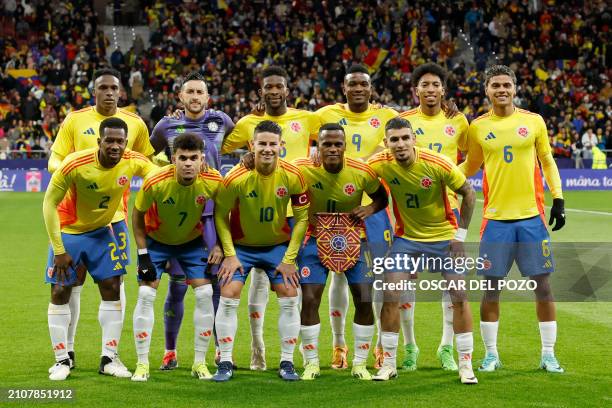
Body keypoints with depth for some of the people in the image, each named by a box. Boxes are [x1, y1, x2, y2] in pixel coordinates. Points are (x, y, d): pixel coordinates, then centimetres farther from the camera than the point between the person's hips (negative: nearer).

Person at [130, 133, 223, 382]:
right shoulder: (155, 182, -31)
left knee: (205, 294, -9)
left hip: (193, 240, 2)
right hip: (156, 240, -2)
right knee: (146, 294, -12)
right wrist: (143, 255, -16)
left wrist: (218, 246, -12)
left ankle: (200, 363, 4)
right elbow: (138, 215, -14)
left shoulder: (213, 181, -25)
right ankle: (142, 364, 0)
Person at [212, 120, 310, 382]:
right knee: (228, 296, -11)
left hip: (278, 245, 1)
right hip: (241, 245, -1)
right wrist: (230, 255, -12)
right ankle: (225, 363, 0)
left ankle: (287, 363, 7)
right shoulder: (236, 178, -22)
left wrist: (289, 259, -10)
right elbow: (220, 214, -9)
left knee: (289, 298, -6)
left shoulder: (293, 176, -17)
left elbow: (302, 217, -8)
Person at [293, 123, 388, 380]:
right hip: (317, 238, -1)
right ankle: (311, 363, 6)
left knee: (365, 300, -5)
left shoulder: (362, 172, -16)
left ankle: (360, 363, 11)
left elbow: (381, 197, 1)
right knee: (309, 299, -9)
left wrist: (370, 209, -19)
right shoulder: (303, 169, -19)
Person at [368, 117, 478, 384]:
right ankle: (388, 364, 6)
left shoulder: (437, 164, -21)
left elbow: (468, 193, -9)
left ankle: (465, 365, 5)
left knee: (459, 295, -7)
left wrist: (460, 235, -9)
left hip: (444, 236, -1)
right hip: (406, 237, 2)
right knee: (390, 296, -8)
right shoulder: (380, 164, -17)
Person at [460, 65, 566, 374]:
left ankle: (548, 354, 10)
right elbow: (470, 166, 16)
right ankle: (491, 354, 13)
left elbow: (547, 161, 10)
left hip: (532, 216, 0)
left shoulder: (534, 121, 3)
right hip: (495, 218, 0)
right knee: (491, 286, 1)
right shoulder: (477, 127, 4)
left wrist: (558, 199, 2)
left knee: (542, 283, 1)